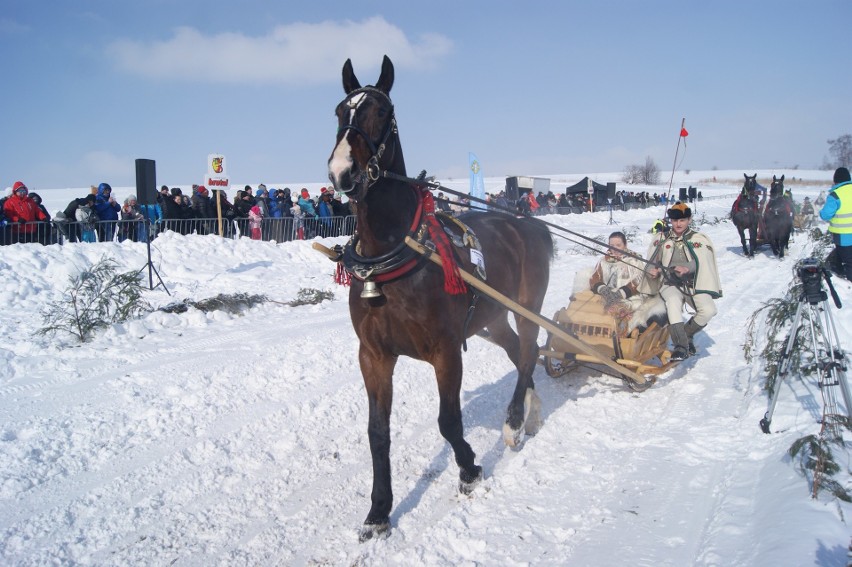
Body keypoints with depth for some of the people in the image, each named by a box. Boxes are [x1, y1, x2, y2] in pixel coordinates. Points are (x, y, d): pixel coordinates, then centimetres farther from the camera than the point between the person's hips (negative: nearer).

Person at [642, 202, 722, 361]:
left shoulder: (699, 239, 10)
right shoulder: (661, 239, 16)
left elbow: (701, 261, -8)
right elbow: (652, 261, 15)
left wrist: (688, 267, -30)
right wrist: (652, 269, -11)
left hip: (693, 284, 1)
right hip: (670, 284, -1)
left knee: (708, 309, -26)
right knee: (673, 302, -36)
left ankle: (686, 334, 2)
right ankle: (680, 345, -33)